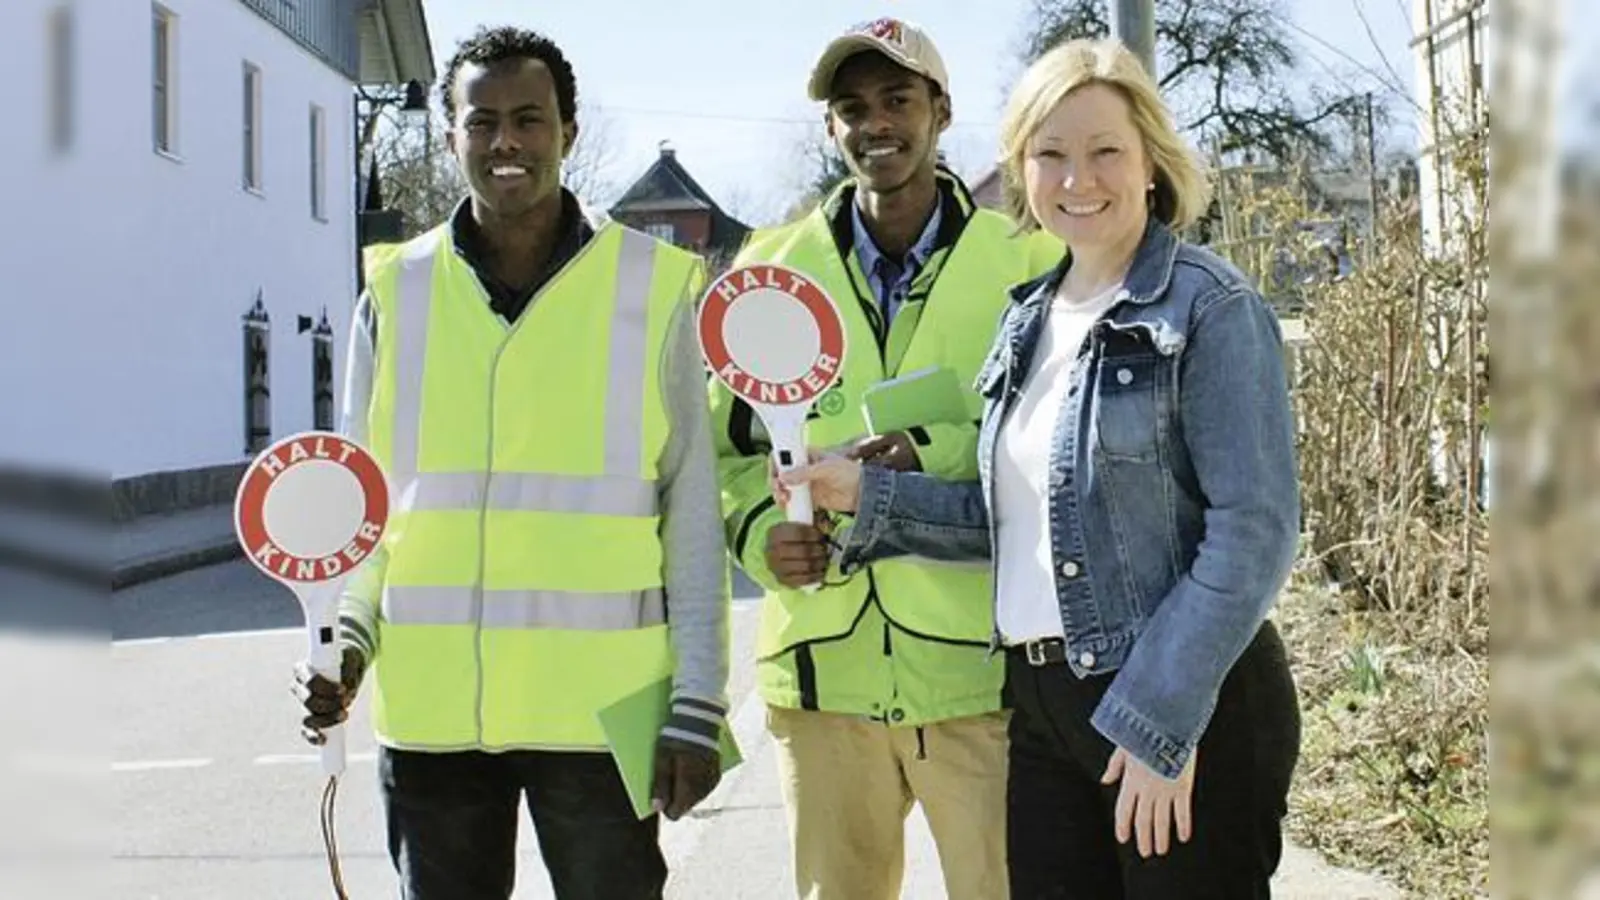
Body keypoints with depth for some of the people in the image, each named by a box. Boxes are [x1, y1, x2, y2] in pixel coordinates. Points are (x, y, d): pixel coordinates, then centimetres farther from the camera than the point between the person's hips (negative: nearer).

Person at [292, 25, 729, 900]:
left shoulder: (652, 288, -2)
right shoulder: (397, 290, 4)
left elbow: (692, 516, 0)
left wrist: (698, 705, -3)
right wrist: (345, 644, -4)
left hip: (599, 709, -2)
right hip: (430, 711, 2)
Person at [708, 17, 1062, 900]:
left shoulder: (1029, 263, -1)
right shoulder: (773, 269, 8)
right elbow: (729, 447, 15)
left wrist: (937, 458, -17)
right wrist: (760, 530, -6)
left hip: (982, 666, -2)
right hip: (821, 669, 3)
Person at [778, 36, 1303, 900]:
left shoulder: (1209, 308, -9)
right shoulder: (1029, 318, 12)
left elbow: (1253, 530, -15)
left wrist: (1159, 721, -18)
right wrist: (868, 494, 2)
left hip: (1184, 709, -6)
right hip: (1043, 708, 7)